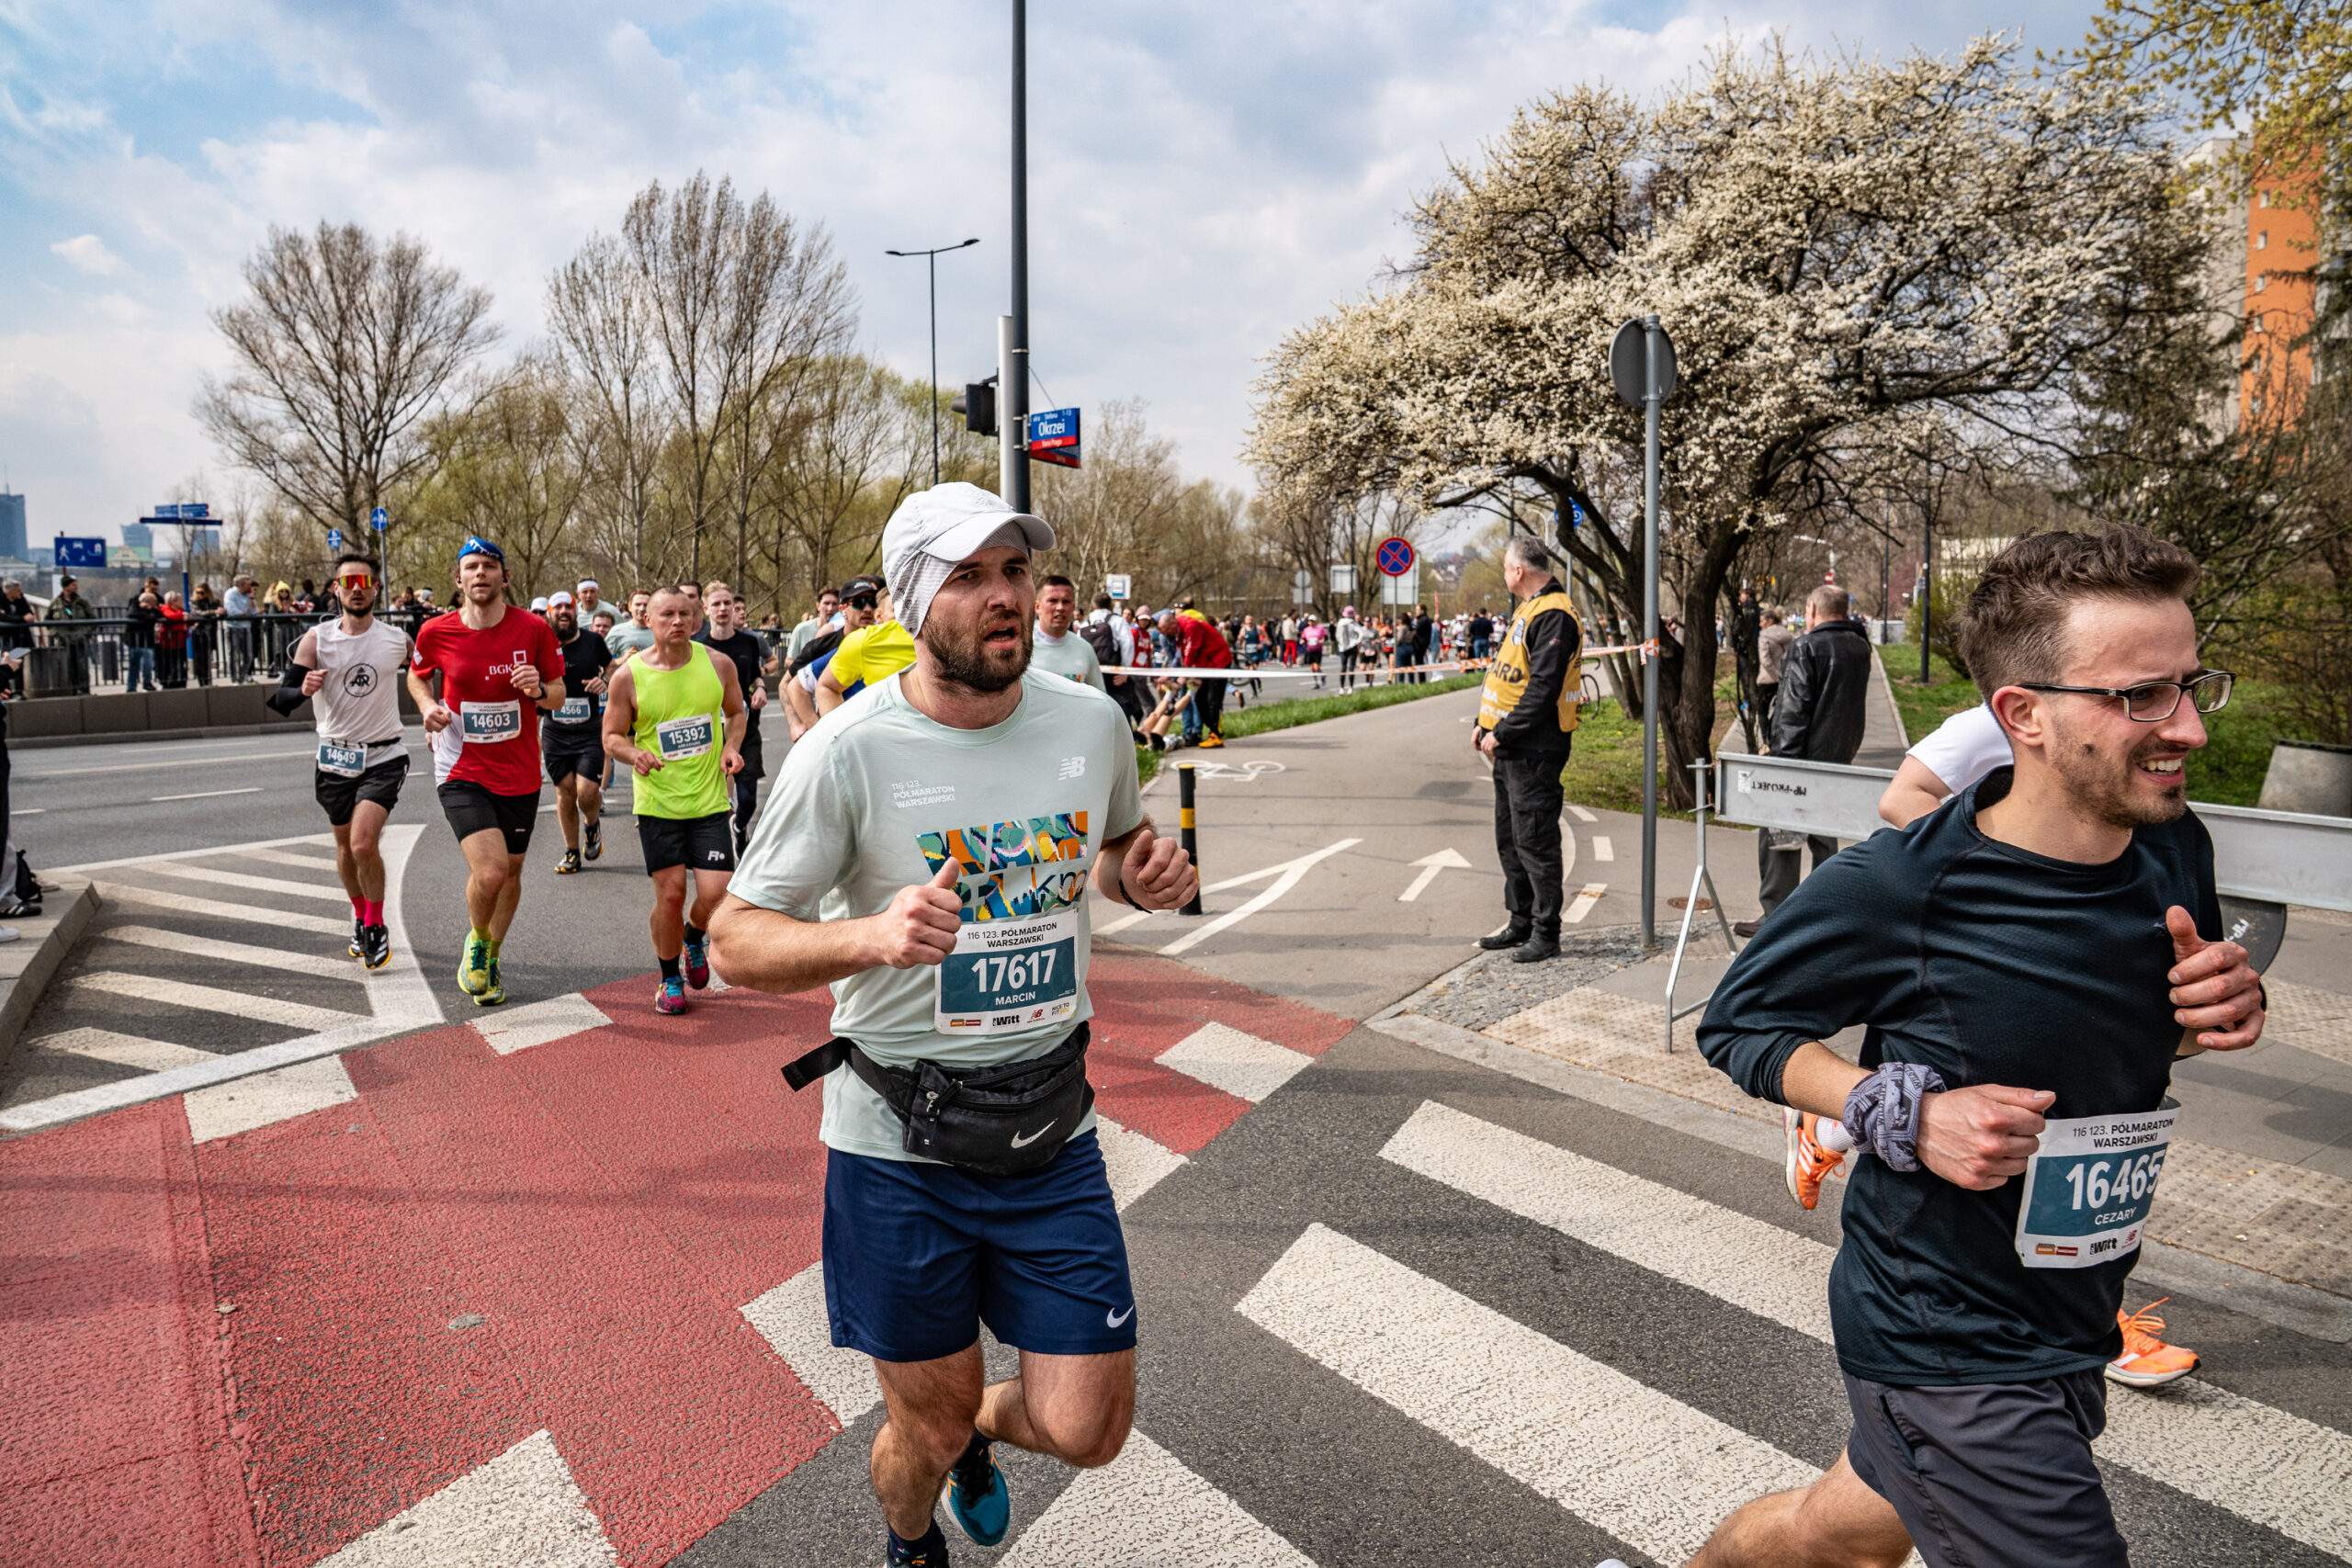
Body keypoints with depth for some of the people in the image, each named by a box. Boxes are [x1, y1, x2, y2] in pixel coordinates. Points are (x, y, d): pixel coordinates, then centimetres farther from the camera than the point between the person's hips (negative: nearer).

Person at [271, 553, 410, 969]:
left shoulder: (397, 641, -3)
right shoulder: (315, 640, -4)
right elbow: (280, 700, -10)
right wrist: (302, 690, -31)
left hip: (384, 757, -2)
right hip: (335, 759, 2)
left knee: (364, 843, -18)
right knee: (346, 847, 14)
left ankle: (377, 927, 1)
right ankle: (360, 919, 39)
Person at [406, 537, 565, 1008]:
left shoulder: (533, 629, -6)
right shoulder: (436, 632, -5)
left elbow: (558, 696, 2)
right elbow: (417, 676, 15)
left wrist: (539, 689, -20)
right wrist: (428, 706, -5)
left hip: (520, 774, 2)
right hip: (462, 773, -2)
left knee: (510, 872, 14)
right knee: (489, 871, -19)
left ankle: (489, 961, 39)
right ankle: (477, 943, 14)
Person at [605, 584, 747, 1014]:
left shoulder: (718, 664, -1)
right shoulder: (629, 676, -5)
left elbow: (736, 712, 15)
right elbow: (612, 736, 3)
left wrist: (731, 747, -4)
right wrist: (634, 755, -19)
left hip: (710, 800, 1)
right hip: (657, 803, -1)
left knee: (716, 895, -5)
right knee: (670, 895, 1)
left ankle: (694, 939, 32)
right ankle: (670, 979, 25)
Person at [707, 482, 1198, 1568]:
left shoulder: (1092, 722, -2)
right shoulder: (848, 751, -15)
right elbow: (734, 941, -11)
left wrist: (1145, 878, -6)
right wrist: (873, 935, -30)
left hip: (1052, 1129, 3)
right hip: (897, 1143, -3)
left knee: (1085, 1429, 6)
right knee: (927, 1428, 13)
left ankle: (979, 1433, 44)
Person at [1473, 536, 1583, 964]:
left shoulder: (1553, 615, -16)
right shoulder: (1531, 610, 17)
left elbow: (1542, 689, -23)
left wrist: (1501, 733, -19)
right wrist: (1486, 724, 11)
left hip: (1535, 750, -10)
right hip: (1512, 748, 10)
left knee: (1535, 840, -4)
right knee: (1510, 839, 15)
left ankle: (1545, 933, 4)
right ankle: (1522, 923, 26)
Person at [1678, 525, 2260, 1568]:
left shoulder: (2174, 852, -5)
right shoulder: (1895, 887, -25)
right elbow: (1734, 1023, -13)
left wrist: (2220, 1011, -10)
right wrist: (1906, 1113, -26)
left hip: (2065, 1328, 7)